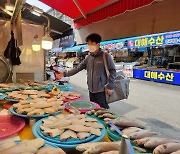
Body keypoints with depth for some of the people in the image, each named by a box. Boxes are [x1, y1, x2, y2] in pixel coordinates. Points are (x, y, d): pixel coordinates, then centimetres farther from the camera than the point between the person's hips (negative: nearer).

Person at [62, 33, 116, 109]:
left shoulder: (106, 56, -7)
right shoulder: (88, 58, 8)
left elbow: (112, 71, -6)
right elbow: (78, 68, 10)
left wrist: (110, 86, -11)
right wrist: (65, 74, 2)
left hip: (101, 90, -5)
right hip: (91, 90, 6)